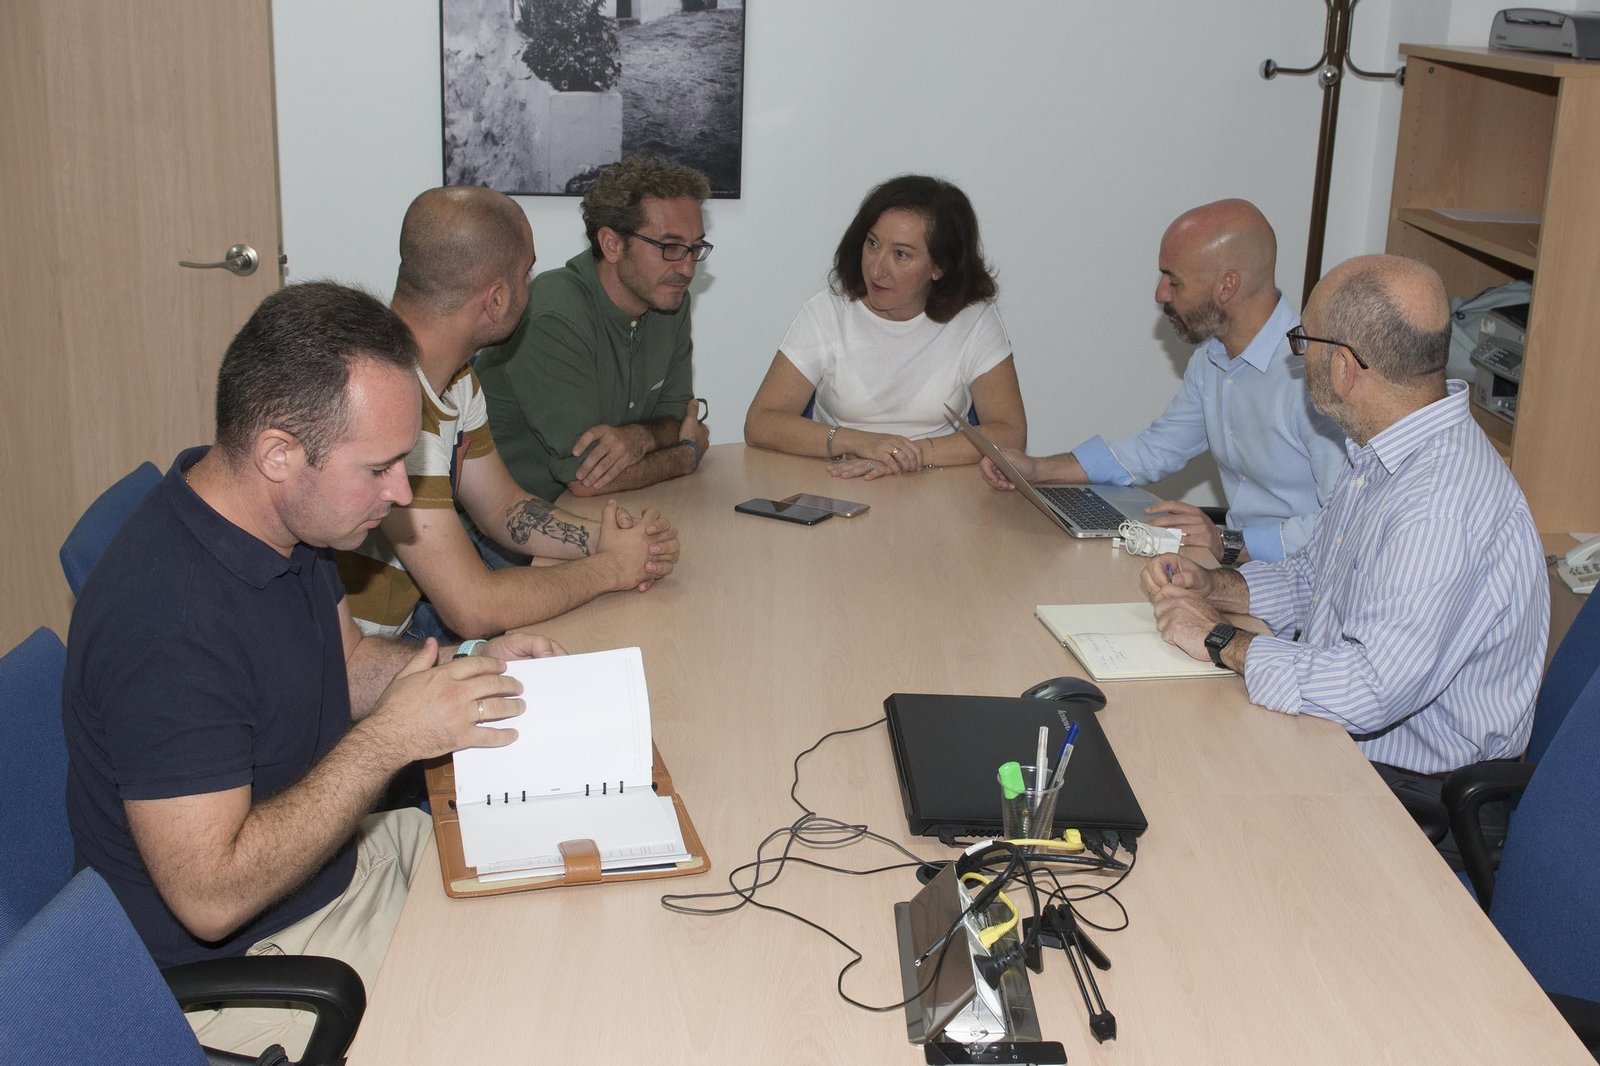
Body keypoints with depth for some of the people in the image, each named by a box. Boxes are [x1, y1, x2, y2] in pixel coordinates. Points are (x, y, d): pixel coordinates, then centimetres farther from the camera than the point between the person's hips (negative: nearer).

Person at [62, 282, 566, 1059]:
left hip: (336, 859, 9)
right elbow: (210, 896, -30)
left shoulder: (283, 521, -4)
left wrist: (470, 669, -5)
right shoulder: (167, 622, -33)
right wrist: (388, 739, -29)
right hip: (231, 963, -9)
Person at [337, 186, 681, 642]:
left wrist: (601, 538, -5)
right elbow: (473, 608, -29)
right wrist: (609, 568, -14)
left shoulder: (455, 375, 4)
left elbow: (502, 507, 15)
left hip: (407, 614, 9)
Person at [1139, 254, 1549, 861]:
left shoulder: (1443, 508, -29)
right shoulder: (1381, 456, 6)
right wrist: (1211, 587, 0)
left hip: (1412, 788, -9)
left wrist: (1220, 640, -22)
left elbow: (1373, 691, -34)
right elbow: (1310, 580, 19)